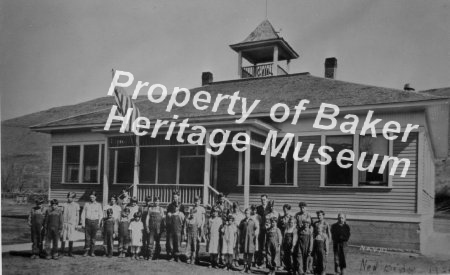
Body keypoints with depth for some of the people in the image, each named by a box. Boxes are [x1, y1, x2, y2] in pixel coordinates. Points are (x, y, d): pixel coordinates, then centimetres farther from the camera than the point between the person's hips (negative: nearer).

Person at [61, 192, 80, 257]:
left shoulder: (76, 205, 5)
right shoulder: (64, 205, 7)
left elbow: (77, 215, 6)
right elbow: (62, 215, 10)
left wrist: (76, 224, 1)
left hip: (72, 224, -1)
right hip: (64, 223, 1)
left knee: (71, 239, -1)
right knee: (63, 238, 0)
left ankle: (70, 252, 7)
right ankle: (62, 252, 9)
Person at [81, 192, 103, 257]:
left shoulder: (98, 205, 7)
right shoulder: (86, 204, 8)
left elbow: (101, 215, 7)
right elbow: (83, 214, 7)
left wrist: (99, 223, -3)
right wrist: (83, 223, 0)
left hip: (95, 222, 0)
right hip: (87, 221, 0)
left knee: (93, 238, 2)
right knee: (87, 237, -5)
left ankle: (92, 252, 9)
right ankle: (86, 251, 2)